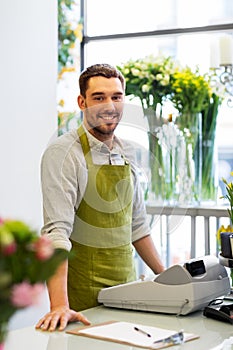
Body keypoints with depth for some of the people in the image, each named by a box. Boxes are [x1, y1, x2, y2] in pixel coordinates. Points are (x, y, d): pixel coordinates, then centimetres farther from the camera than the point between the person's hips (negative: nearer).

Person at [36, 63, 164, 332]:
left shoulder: (126, 153, 9)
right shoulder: (63, 153, -13)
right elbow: (56, 229, -23)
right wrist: (59, 305, -32)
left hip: (127, 286, 6)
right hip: (84, 294, -6)